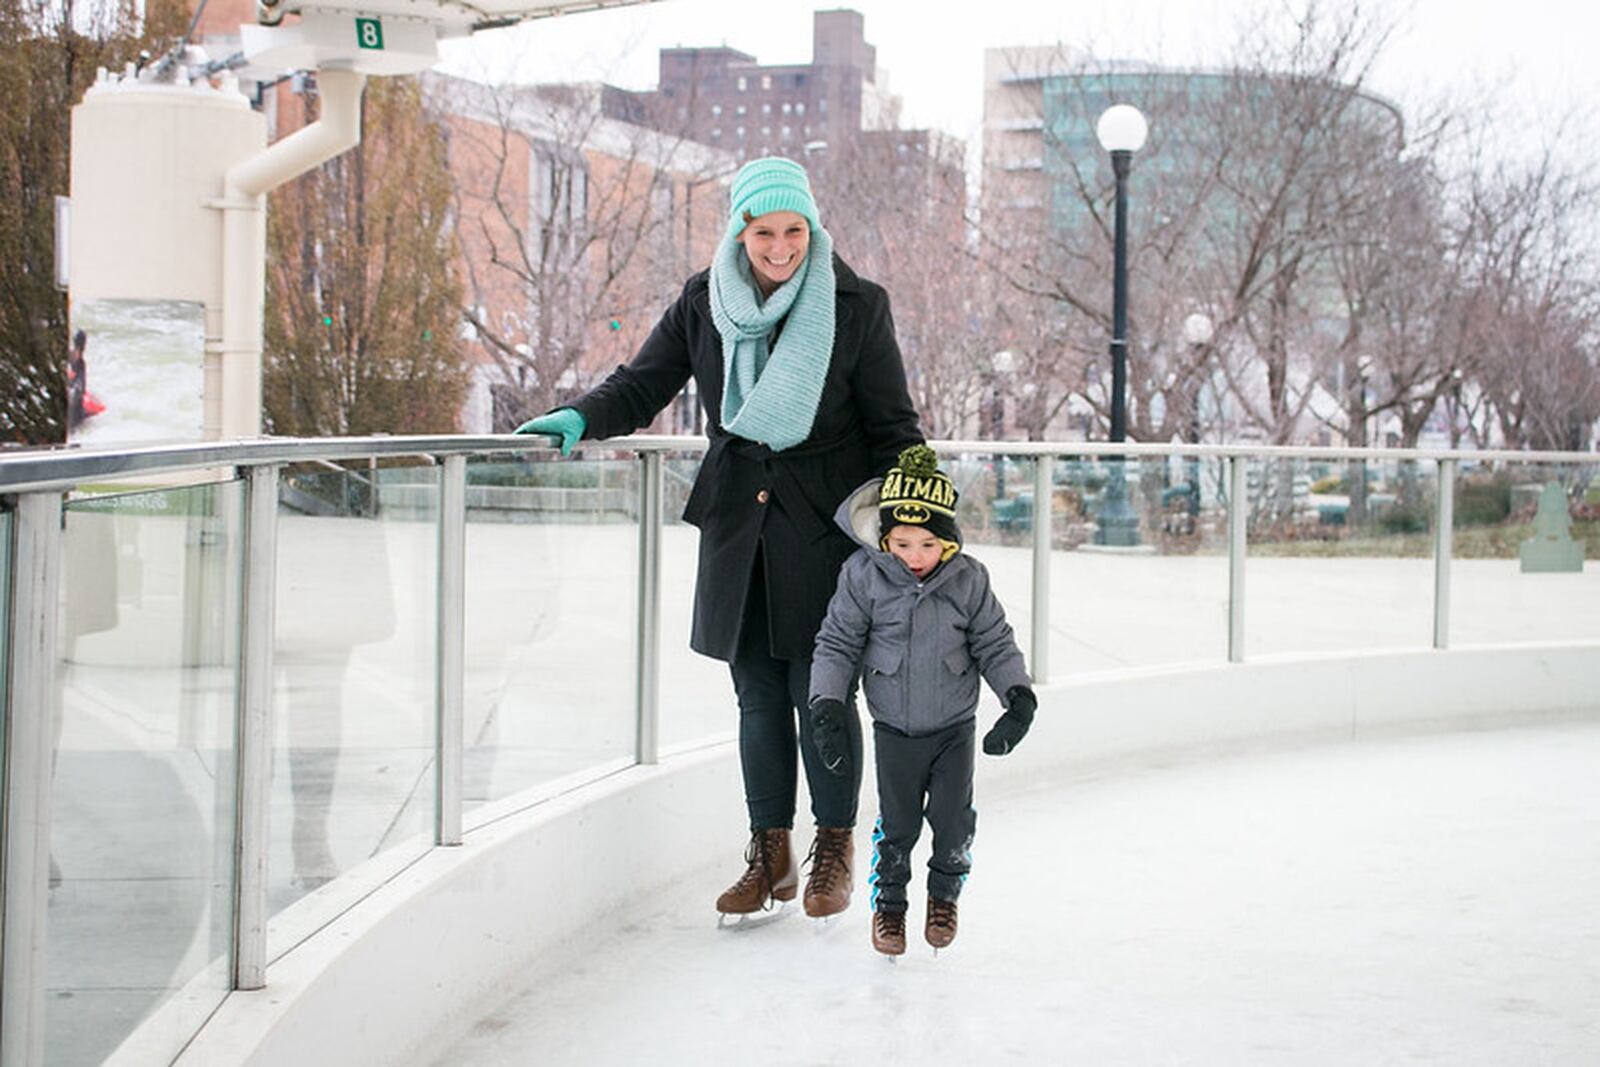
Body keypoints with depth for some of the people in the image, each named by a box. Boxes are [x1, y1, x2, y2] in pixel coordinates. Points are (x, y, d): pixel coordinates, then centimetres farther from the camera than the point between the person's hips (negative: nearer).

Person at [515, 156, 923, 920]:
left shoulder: (857, 306, -6)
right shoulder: (704, 302, 2)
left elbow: (893, 426, -1)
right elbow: (644, 384, 7)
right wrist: (581, 417, -12)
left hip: (826, 521, -3)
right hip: (738, 521, 3)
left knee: (820, 688, -2)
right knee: (757, 693, 8)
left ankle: (834, 851, 15)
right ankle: (770, 856, 19)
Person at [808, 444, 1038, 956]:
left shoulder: (968, 579, -11)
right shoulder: (863, 575, -13)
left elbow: (995, 644, 0)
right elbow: (837, 643, -6)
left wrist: (1018, 696, -11)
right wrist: (826, 705, -12)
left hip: (955, 725, 1)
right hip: (894, 727, -1)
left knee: (954, 818, 3)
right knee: (897, 822, 2)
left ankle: (945, 894, 29)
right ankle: (888, 900, 25)